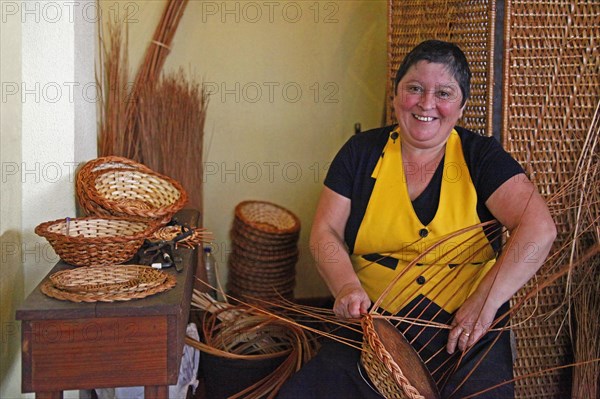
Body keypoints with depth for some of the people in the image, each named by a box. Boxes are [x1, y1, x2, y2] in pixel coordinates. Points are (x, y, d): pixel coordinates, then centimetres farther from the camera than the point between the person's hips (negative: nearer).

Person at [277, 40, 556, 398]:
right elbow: (325, 232, 7)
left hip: (465, 333, -1)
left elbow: (539, 230, -10)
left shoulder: (481, 156, 2)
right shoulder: (362, 152, 9)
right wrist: (346, 285, -13)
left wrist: (485, 303, -19)